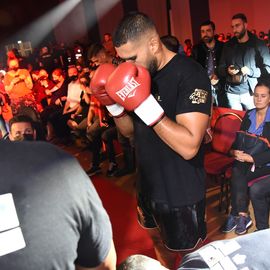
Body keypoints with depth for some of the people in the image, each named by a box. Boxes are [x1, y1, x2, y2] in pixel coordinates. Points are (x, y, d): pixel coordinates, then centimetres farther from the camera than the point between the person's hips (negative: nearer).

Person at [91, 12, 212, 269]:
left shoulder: (190, 74, -22)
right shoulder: (138, 73, 1)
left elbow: (189, 146, -30)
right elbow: (129, 130, 6)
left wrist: (143, 103, -34)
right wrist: (113, 103, -12)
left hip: (180, 192, -7)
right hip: (147, 184, 7)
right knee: (159, 242, 28)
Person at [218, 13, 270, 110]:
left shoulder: (258, 44, -1)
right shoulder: (228, 45, 10)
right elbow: (221, 68, 12)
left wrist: (251, 71, -20)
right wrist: (227, 71, -10)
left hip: (251, 93, -3)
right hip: (231, 93, 3)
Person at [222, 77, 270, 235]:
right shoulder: (249, 115, 8)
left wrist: (251, 158, -25)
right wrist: (235, 151, -12)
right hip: (246, 159, 4)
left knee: (238, 176, -26)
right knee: (237, 172, -26)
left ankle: (236, 215, -8)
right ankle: (242, 216, -15)